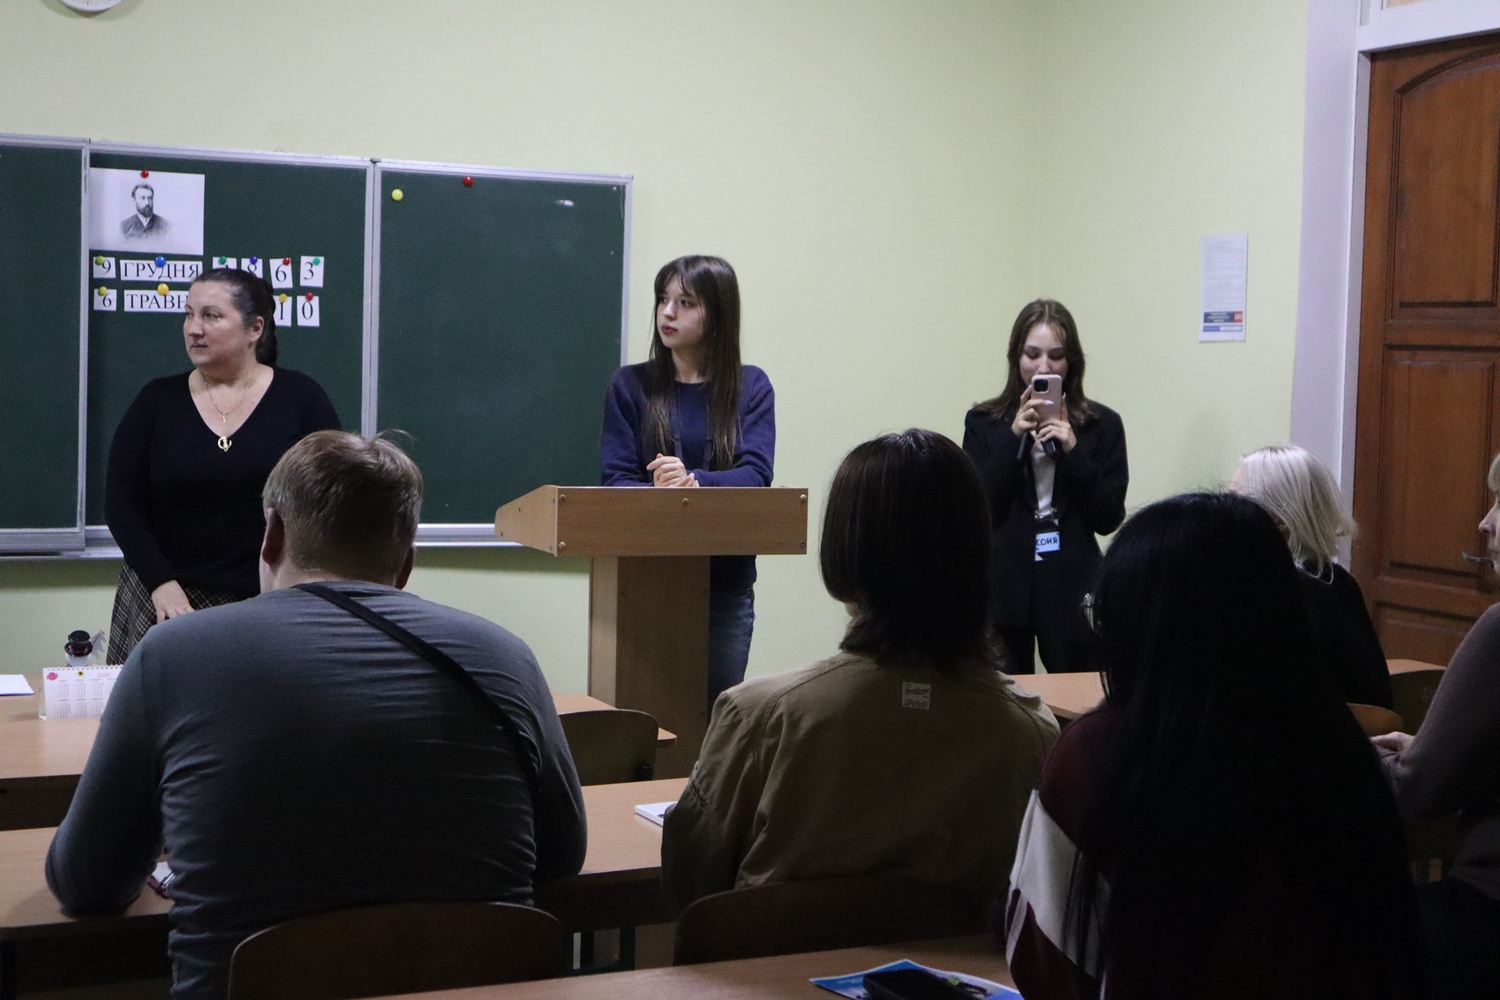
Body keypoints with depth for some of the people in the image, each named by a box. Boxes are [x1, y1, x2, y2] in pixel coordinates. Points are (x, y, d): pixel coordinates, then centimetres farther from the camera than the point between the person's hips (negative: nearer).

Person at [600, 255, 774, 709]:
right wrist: (659, 494, -24)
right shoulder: (630, 385, 3)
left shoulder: (750, 387, 4)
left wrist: (694, 482, -27)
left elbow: (756, 476, -8)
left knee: (718, 708, 6)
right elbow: (616, 481, -3)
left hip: (727, 588, 0)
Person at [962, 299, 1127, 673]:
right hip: (1003, 587, 0)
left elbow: (1109, 520, -1)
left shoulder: (1102, 425, 4)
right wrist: (1014, 438, -12)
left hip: (1073, 589, 0)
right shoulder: (983, 423, 5)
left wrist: (1073, 449, -12)